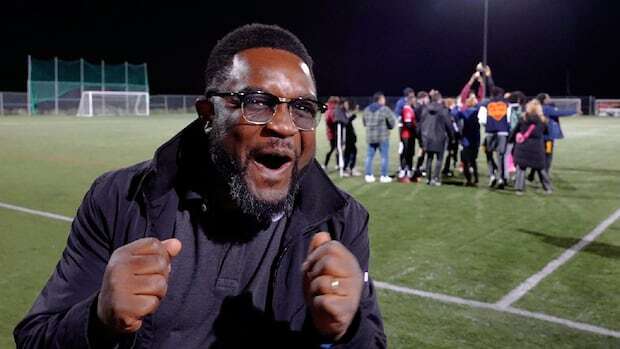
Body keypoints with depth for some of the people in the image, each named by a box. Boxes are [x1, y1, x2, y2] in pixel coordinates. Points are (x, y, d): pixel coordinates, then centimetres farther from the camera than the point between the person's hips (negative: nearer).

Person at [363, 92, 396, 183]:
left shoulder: (367, 109, 9)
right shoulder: (385, 109, -9)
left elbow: (364, 122, 16)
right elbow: (392, 121, -9)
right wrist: (388, 127, 10)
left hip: (370, 137, 5)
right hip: (383, 137, -5)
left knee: (369, 156, 12)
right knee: (384, 156, 3)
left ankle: (368, 175, 13)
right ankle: (384, 176, 5)